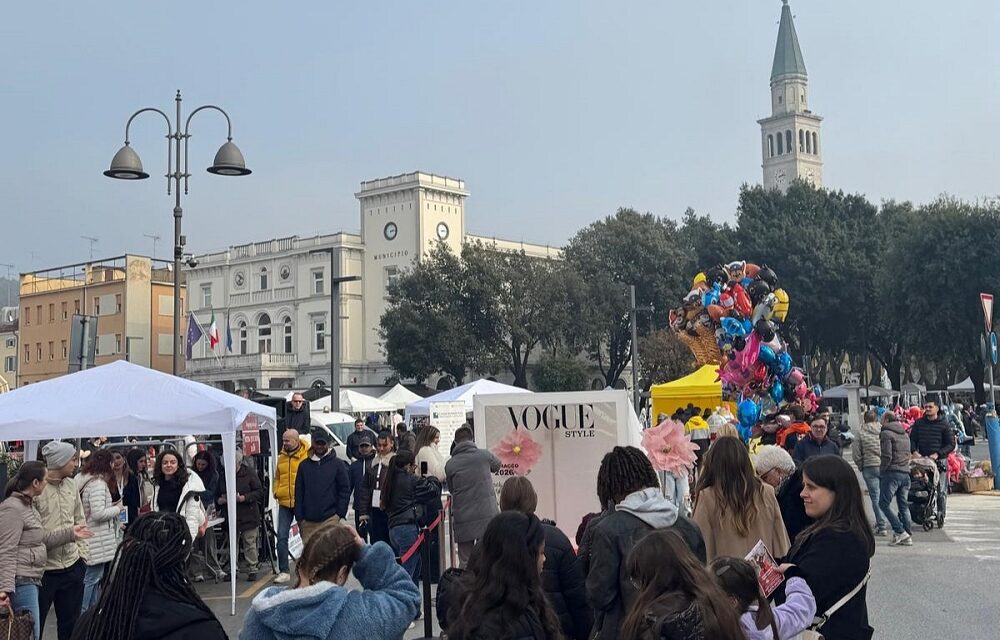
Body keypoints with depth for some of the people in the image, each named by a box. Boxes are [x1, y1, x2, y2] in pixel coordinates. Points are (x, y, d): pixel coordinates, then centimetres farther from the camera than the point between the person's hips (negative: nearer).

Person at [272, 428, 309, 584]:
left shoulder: (307, 456, -8)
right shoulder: (282, 457, 10)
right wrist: (276, 491, 5)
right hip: (284, 503, 4)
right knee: (282, 536, -3)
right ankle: (283, 571, 2)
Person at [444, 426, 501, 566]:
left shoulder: (450, 464, 1)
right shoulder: (484, 455, 1)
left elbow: (451, 489, 9)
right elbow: (497, 465, 22)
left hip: (462, 519, 0)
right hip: (486, 516, 0)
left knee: (465, 562, 7)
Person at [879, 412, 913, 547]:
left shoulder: (886, 433, -6)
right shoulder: (905, 434, 18)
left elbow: (887, 456, -14)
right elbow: (908, 455, 16)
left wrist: (882, 469, -1)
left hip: (892, 473, -7)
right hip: (906, 473, 8)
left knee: (884, 504, -3)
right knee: (904, 506, 10)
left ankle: (899, 532, -11)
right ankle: (908, 536, 8)